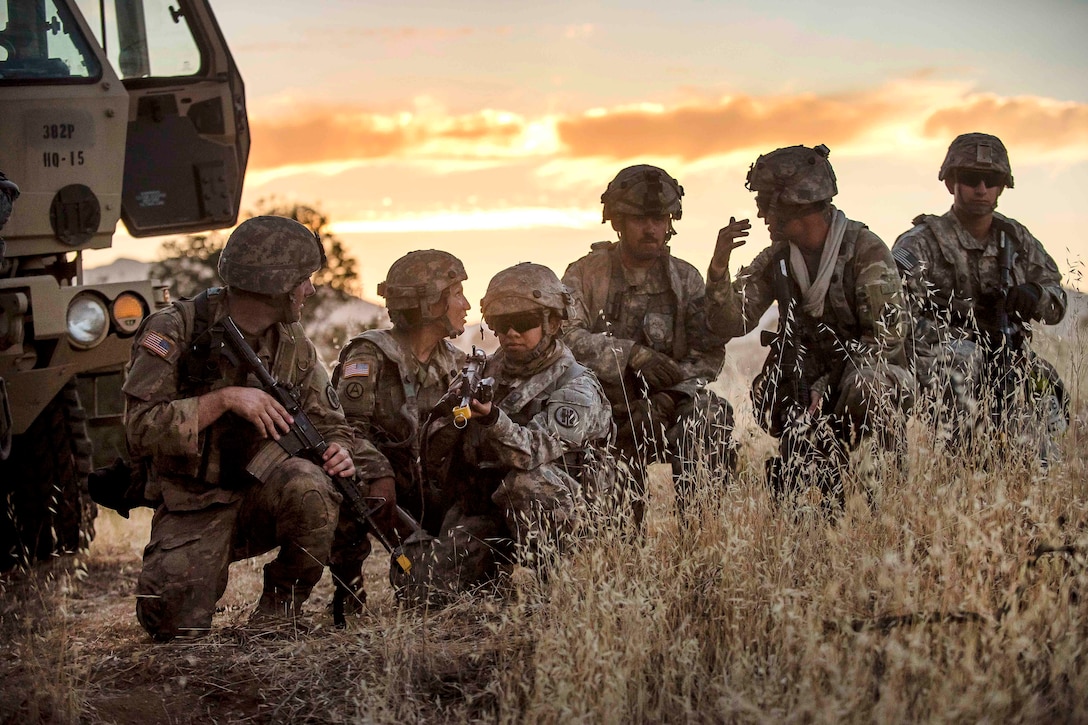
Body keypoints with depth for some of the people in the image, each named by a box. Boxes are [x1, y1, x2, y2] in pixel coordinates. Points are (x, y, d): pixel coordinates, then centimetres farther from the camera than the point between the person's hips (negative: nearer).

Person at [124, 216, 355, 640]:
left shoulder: (293, 344, 3)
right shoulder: (176, 330, -11)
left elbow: (330, 425, 12)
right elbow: (141, 429, -19)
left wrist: (338, 451, -12)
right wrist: (224, 399, -27)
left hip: (262, 498, 2)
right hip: (193, 508, -2)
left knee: (306, 483, -32)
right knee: (174, 623, -22)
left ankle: (281, 605, -7)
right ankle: (192, 573, 16)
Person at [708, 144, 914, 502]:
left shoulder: (866, 251, -13)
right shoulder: (776, 260, 4)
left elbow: (887, 337, -18)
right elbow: (733, 323, -2)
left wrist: (826, 386, -22)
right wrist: (719, 267, -19)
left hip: (875, 376, -4)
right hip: (808, 391, 4)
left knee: (865, 387, -39)